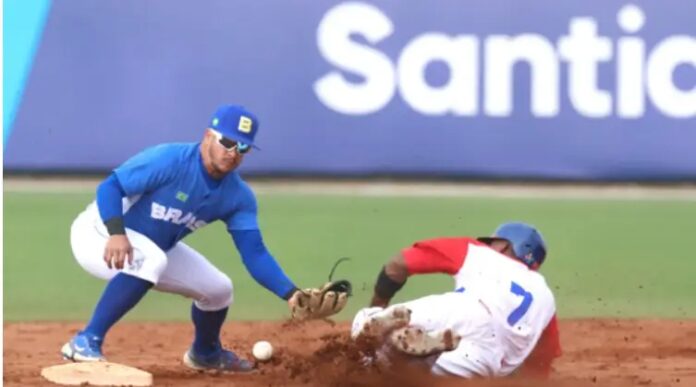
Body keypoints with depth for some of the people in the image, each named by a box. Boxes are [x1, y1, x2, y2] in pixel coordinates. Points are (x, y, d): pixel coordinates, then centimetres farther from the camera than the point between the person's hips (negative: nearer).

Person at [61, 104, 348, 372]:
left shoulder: (238, 197, -8)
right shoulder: (170, 160, -28)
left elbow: (254, 254, -12)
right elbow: (110, 186, -30)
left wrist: (292, 294, -27)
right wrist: (117, 234, -47)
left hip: (156, 249, 8)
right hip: (101, 231, -7)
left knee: (218, 289, 6)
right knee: (149, 259, -38)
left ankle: (204, 353, 38)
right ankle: (86, 343, -36)